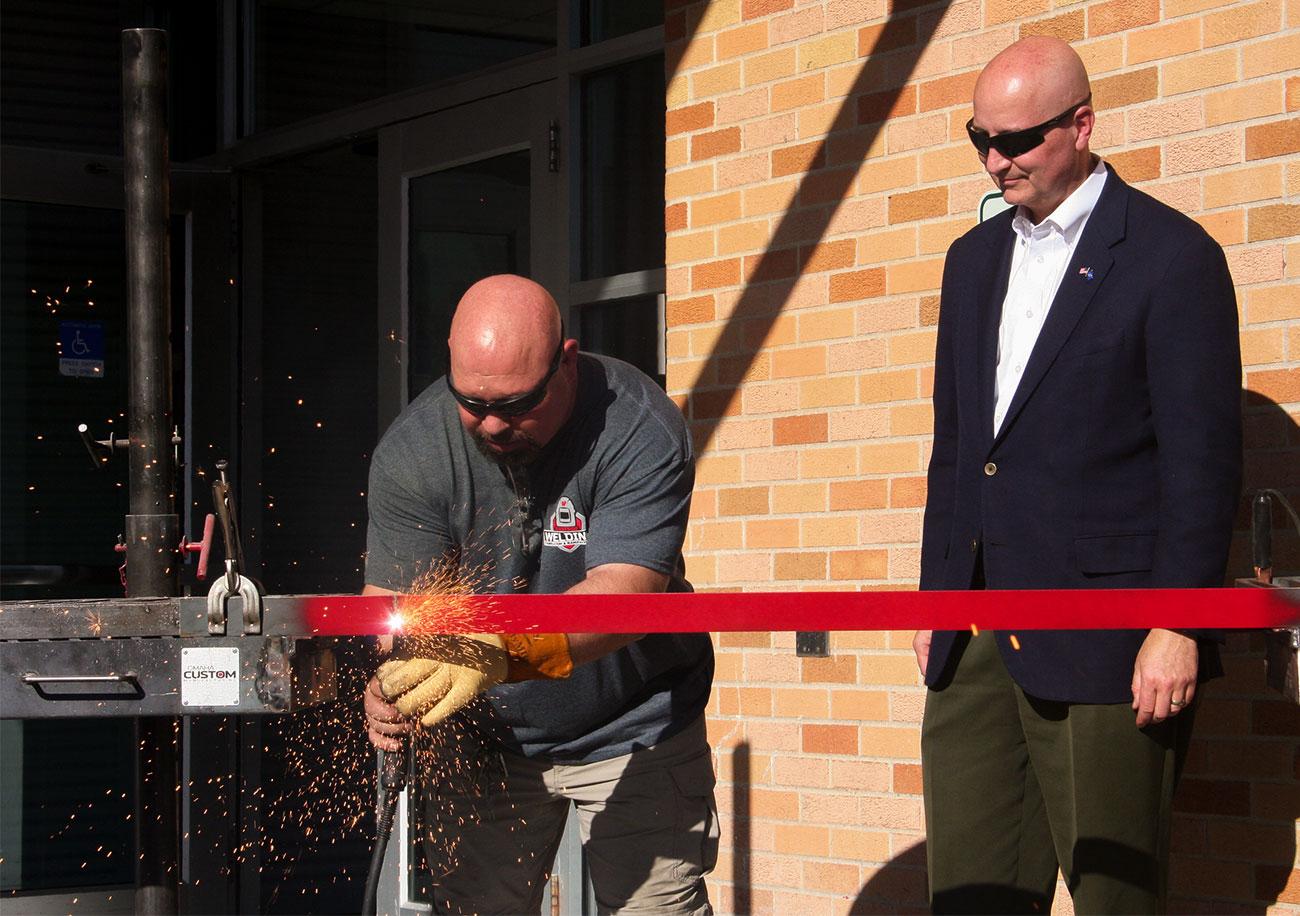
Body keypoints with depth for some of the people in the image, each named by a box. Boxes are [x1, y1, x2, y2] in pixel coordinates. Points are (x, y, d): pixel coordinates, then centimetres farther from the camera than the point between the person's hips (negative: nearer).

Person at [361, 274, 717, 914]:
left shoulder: (642, 431, -23)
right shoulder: (412, 450, -13)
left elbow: (625, 591, -33)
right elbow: (392, 596, -14)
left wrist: (502, 652, -50)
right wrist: (385, 686, -37)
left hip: (633, 729, -2)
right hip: (486, 738, 3)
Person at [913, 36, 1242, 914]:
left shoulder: (1171, 255, -5)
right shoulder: (975, 259, 17)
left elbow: (1204, 460, -9)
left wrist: (1177, 626, -14)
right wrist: (935, 600, 16)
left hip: (1103, 642, -7)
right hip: (976, 643, 7)